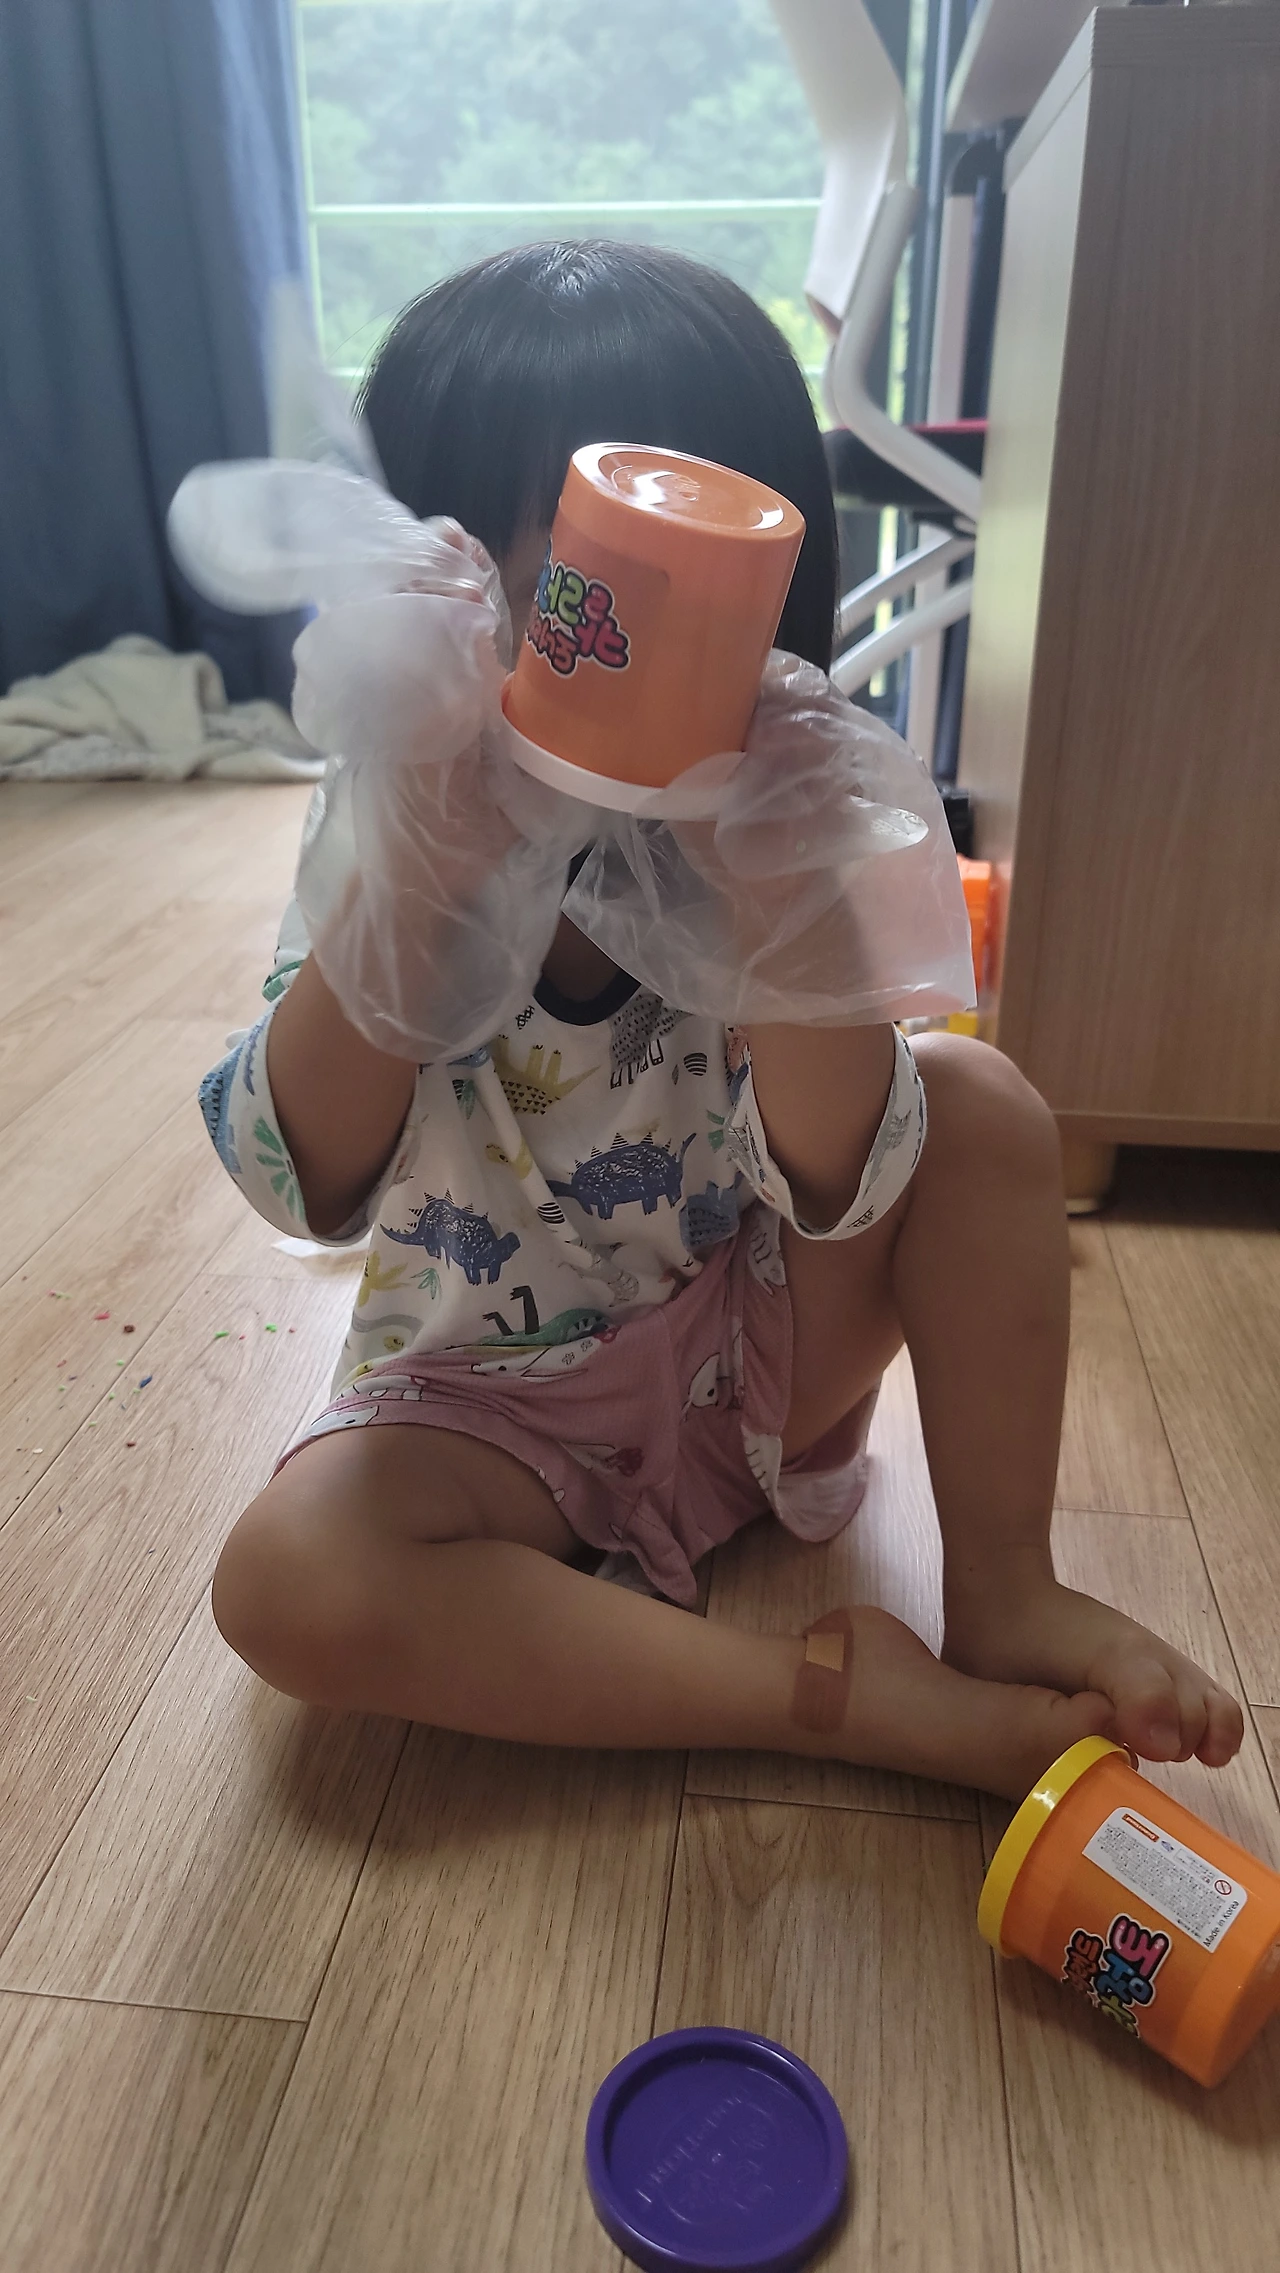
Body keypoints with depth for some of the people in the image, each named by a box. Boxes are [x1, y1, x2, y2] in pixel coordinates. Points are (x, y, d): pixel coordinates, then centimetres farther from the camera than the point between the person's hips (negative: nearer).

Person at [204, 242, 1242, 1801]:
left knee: (985, 1106, -18)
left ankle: (1002, 1596, -6)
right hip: (493, 1400, 0)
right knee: (285, 1581, -27)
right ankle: (846, 1698, -21)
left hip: (754, 1346, 1)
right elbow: (303, 1186, -26)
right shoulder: (390, 822, -14)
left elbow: (840, 1185, -24)